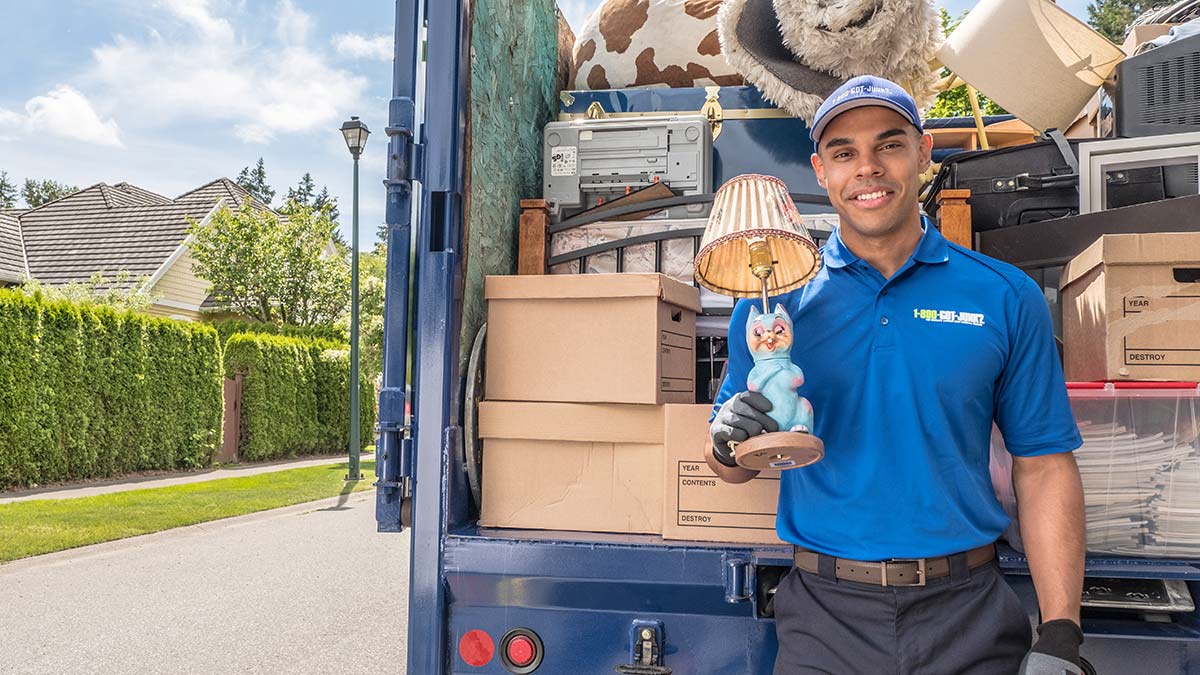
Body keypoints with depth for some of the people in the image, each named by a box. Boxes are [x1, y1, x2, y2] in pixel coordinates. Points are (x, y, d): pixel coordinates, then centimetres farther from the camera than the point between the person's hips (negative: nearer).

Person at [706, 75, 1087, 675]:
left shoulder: (1006, 298, -1)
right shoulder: (775, 298, -1)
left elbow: (1043, 468, 0)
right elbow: (732, 467, 5)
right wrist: (729, 442, -18)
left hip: (967, 616, 0)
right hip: (825, 612, 0)